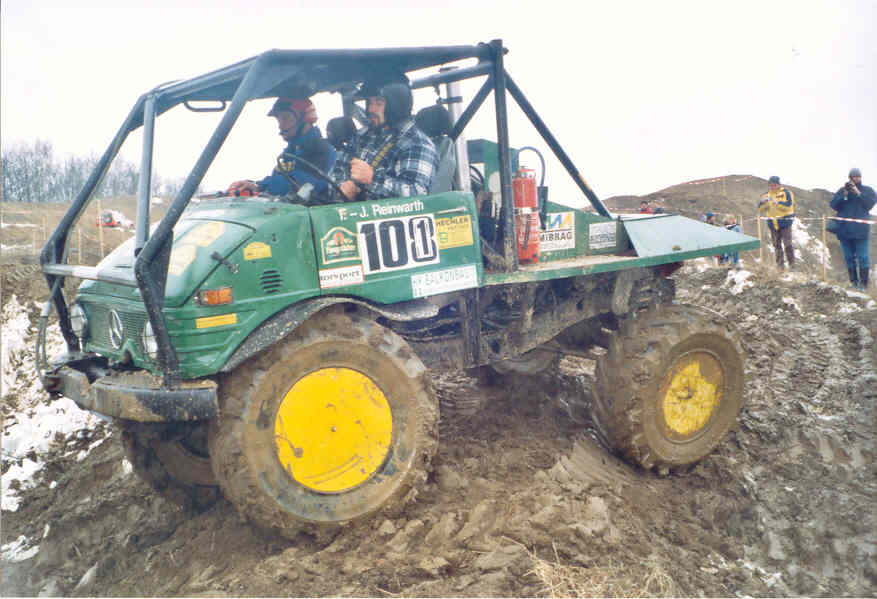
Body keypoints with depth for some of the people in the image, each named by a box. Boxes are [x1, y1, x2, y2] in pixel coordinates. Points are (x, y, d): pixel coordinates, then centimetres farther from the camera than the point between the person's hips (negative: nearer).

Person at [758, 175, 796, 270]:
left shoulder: (786, 192, -3)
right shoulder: (767, 195, 9)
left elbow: (788, 205, -17)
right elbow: (761, 210, 5)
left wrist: (777, 202, -30)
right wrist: (764, 202, -15)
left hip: (785, 222, -4)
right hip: (773, 224, 4)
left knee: (788, 244, -6)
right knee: (776, 245, 9)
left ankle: (791, 263, 4)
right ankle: (779, 264, 17)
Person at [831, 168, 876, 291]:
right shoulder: (841, 191, 10)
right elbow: (834, 205, 0)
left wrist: (858, 193, -12)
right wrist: (844, 195, -11)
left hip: (860, 229, -2)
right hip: (844, 229, 2)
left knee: (862, 257, -6)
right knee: (849, 257, 7)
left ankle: (863, 282, -1)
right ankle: (853, 280, 16)